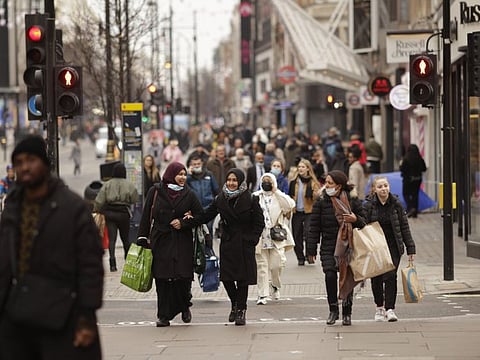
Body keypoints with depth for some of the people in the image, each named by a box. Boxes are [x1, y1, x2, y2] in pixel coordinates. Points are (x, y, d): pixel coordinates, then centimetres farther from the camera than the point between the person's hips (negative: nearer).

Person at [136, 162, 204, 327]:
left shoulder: (189, 194, 7)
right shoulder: (155, 192, 3)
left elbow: (200, 215, 11)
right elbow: (146, 216, 4)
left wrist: (183, 223, -5)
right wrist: (143, 238, -1)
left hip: (182, 242, 1)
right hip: (160, 241, 0)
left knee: (183, 278, -7)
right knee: (162, 280, -3)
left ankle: (185, 307, 20)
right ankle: (163, 315, 4)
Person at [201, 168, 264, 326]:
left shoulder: (251, 199, -6)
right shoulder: (220, 199, 4)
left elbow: (259, 223, -3)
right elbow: (207, 216, 10)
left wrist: (252, 240, -9)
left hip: (245, 245, -3)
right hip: (227, 243, 3)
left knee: (243, 278, -2)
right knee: (226, 277, -1)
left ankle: (241, 309, 10)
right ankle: (235, 305, 23)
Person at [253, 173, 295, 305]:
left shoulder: (279, 196, 6)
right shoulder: (255, 197, 9)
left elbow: (290, 205, -14)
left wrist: (275, 192, -11)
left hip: (277, 238, -1)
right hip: (260, 238, 1)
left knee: (276, 265, -5)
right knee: (261, 266, -1)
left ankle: (275, 285, 24)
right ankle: (262, 295, 3)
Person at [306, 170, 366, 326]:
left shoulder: (353, 201, 0)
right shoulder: (321, 202, 0)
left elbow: (364, 221, 8)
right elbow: (314, 227, 2)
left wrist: (356, 219, -16)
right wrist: (311, 250, -1)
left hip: (348, 246, 1)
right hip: (328, 247, -1)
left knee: (347, 277, 4)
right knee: (330, 275, -17)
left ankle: (347, 313, 17)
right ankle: (333, 309, -2)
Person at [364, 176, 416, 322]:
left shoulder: (396, 204, 0)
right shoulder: (369, 205, -4)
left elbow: (404, 227, 4)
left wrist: (410, 248, 3)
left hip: (393, 246, 0)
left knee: (390, 276, -11)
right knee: (376, 277, 6)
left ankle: (390, 308, -8)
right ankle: (379, 307, 23)